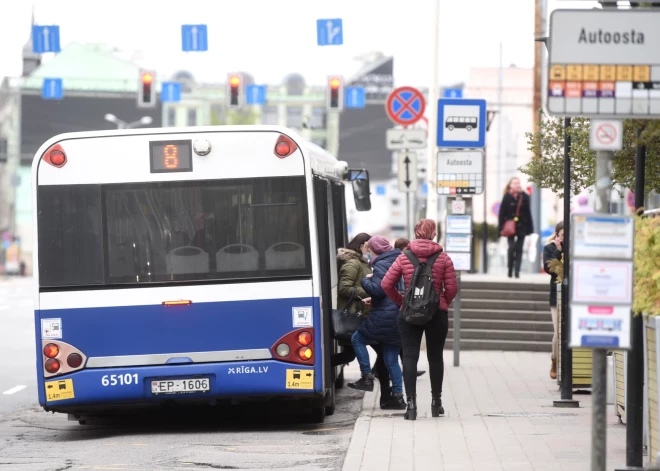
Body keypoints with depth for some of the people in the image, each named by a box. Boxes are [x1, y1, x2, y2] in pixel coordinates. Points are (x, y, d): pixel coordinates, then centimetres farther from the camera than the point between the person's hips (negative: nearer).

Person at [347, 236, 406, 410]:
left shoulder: (382, 265, -11)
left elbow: (376, 289, -23)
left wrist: (365, 280, -3)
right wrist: (372, 300, 26)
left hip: (384, 317, -8)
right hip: (400, 316, 8)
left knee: (357, 339, 8)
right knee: (391, 359, 11)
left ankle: (367, 377, 1)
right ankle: (397, 396, 7)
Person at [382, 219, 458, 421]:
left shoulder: (404, 258, 0)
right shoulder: (443, 258, -2)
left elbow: (386, 284, -3)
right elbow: (452, 288, -6)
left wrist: (401, 302, 9)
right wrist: (442, 304, 11)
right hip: (437, 314, 0)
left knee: (410, 357, -1)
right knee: (435, 357, 13)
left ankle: (411, 403, -12)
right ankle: (436, 402, 22)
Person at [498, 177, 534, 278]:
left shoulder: (524, 197, 4)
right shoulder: (507, 197, 0)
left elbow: (528, 213, 6)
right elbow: (502, 213, 0)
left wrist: (529, 228, 4)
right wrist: (501, 227, -6)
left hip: (521, 227, 2)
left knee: (519, 249, 1)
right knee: (511, 247, -9)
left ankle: (517, 271, 3)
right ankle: (510, 270, 6)